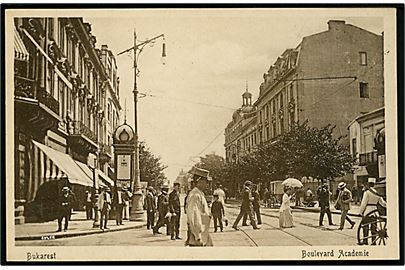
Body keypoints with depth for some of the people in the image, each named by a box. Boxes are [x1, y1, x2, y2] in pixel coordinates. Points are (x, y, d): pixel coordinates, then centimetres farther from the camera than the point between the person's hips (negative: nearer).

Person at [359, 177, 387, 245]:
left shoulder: (367, 192, -11)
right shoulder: (377, 193, 7)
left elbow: (363, 203, -11)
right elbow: (382, 202, 7)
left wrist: (361, 212, -4)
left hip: (367, 211, -6)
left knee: (365, 226, 1)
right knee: (373, 226, 9)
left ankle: (365, 241, -1)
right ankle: (374, 242, 9)